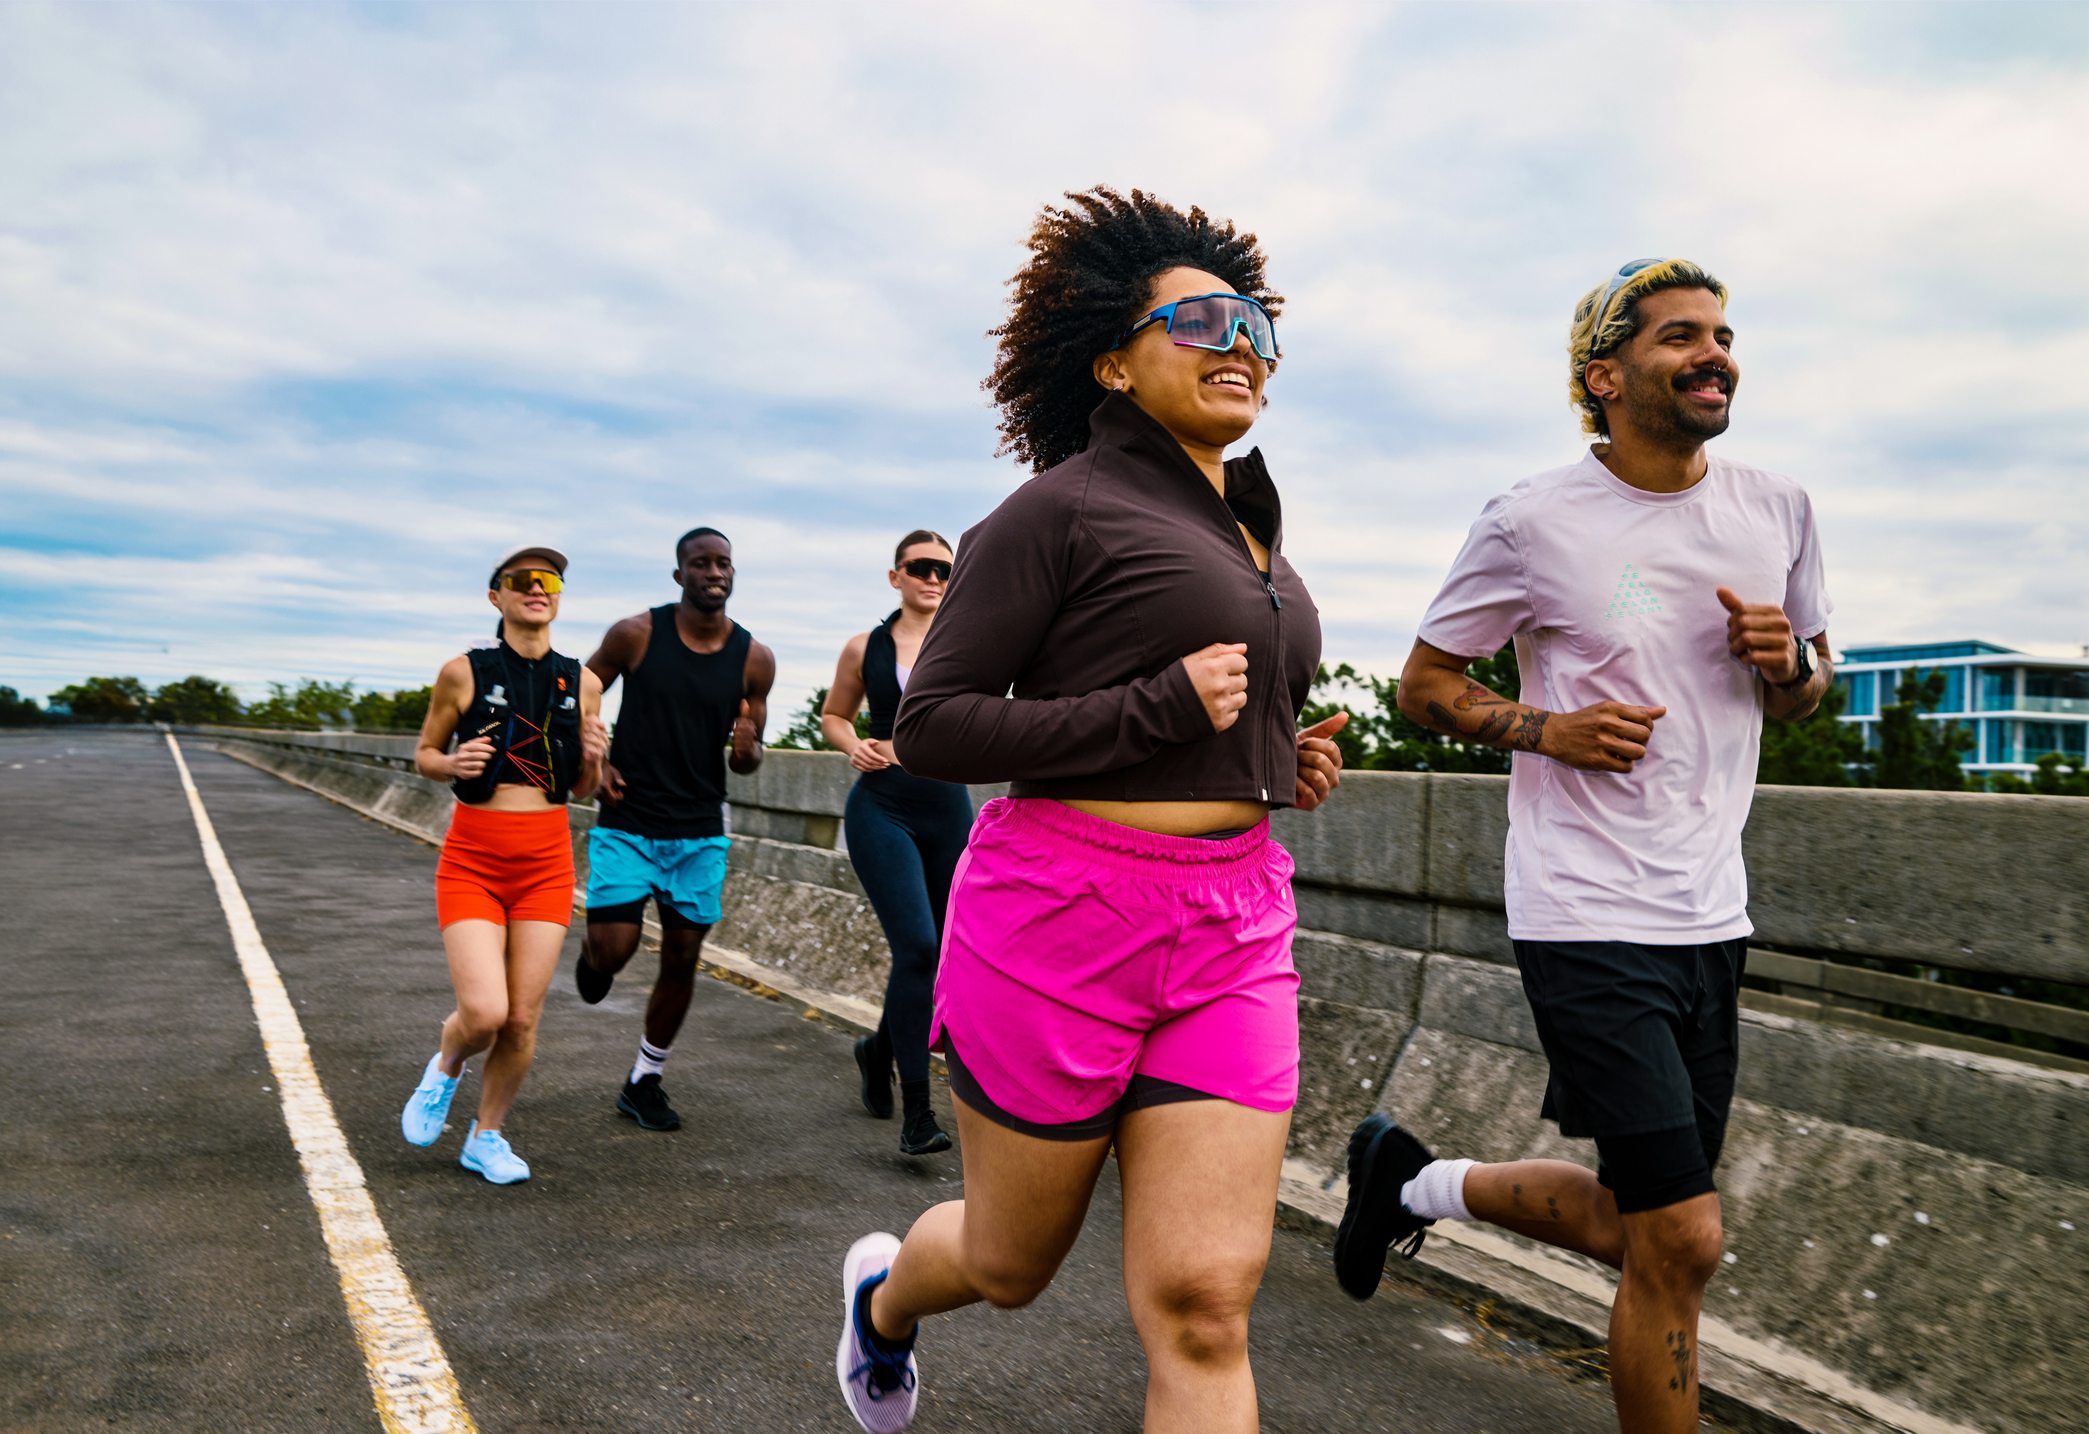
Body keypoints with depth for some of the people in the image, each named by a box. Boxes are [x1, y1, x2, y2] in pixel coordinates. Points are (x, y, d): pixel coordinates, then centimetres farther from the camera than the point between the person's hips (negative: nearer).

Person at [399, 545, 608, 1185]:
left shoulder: (582, 683, 3)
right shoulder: (463, 673, -4)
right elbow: (423, 755, 8)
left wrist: (593, 760, -11)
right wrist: (453, 763, -14)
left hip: (546, 862, 2)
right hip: (472, 860, -2)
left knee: (523, 1020, 3)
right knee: (484, 1012, -14)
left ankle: (486, 1137, 27)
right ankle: (445, 1067, 23)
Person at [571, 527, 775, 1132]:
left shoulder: (754, 658, -1)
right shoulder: (636, 634, -6)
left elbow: (748, 756, 8)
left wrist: (747, 750, -16)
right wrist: (591, 760, -7)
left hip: (700, 831, 2)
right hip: (626, 823, -2)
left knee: (681, 960, 6)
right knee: (613, 950, -9)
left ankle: (643, 1082, 25)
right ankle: (591, 954, 31)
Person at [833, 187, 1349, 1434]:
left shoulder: (1254, 530, 16)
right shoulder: (1067, 508, -7)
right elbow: (931, 723, -11)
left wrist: (1278, 761, 8)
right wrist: (1165, 711, -16)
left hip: (1234, 930, 6)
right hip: (1064, 911, -5)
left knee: (1205, 1305, -2)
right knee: (1011, 1264, 15)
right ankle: (884, 1293, 52)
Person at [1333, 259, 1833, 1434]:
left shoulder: (1779, 510, 7)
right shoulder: (1534, 523, -9)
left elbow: (1809, 695, 18)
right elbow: (1425, 684, 0)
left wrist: (1788, 659, -6)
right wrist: (1545, 729, -17)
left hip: (1712, 918, 6)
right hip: (1589, 920, -6)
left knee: (1639, 1230, 15)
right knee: (1683, 1239, -6)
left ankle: (1415, 1179, 37)